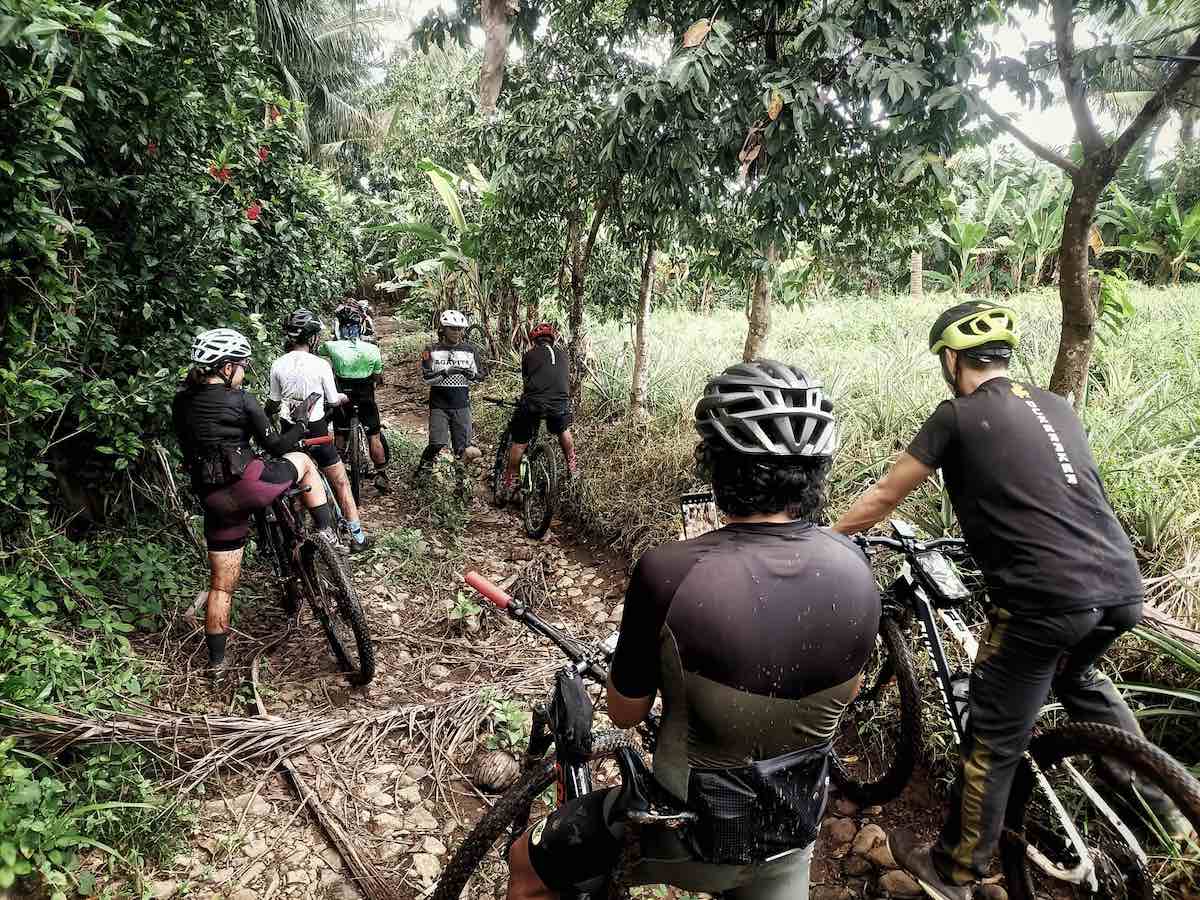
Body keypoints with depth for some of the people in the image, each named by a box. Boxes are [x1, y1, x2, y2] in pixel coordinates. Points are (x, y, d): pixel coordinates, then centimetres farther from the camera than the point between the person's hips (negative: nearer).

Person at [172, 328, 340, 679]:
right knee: (303, 461, 23)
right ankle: (327, 533, 13)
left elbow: (189, 446, 20)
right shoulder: (242, 400, -5)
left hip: (215, 501, 6)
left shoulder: (182, 402, 10)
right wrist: (300, 423, 16)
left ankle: (216, 662, 26)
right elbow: (276, 446, 0)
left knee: (221, 585, 17)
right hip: (248, 485, -5)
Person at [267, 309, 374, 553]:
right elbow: (333, 401, -2)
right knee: (341, 483, 7)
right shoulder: (320, 364, -12)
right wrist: (344, 397, 19)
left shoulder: (278, 365, -3)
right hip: (316, 431, -4)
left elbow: (274, 403, 5)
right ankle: (357, 537, 11)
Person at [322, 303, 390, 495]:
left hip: (341, 399, 1)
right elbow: (378, 379, -2)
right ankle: (381, 476, 13)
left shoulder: (332, 347, -14)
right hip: (366, 400, -1)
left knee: (339, 438, 14)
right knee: (374, 437, 10)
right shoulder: (373, 350, -13)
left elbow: (317, 351, 10)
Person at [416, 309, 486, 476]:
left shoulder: (470, 350, 5)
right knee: (437, 443, -10)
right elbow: (425, 377, -8)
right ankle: (423, 468, 15)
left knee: (464, 447, -4)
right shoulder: (432, 350, -1)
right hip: (439, 404, -1)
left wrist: (470, 374, -15)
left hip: (461, 404, 2)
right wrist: (446, 372, -22)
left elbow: (480, 376, 7)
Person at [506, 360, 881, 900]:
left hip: (688, 834, -4)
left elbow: (625, 713, -13)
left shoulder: (668, 573, -31)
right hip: (794, 830, 4)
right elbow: (846, 689, 4)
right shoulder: (855, 569, -15)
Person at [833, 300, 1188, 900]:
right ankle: (1160, 799, 44)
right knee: (1076, 678, 36)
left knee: (994, 740, 6)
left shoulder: (959, 416, -3)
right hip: (1123, 590, 7)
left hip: (1045, 600, -7)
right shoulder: (1056, 406, 15)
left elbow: (883, 497, 2)